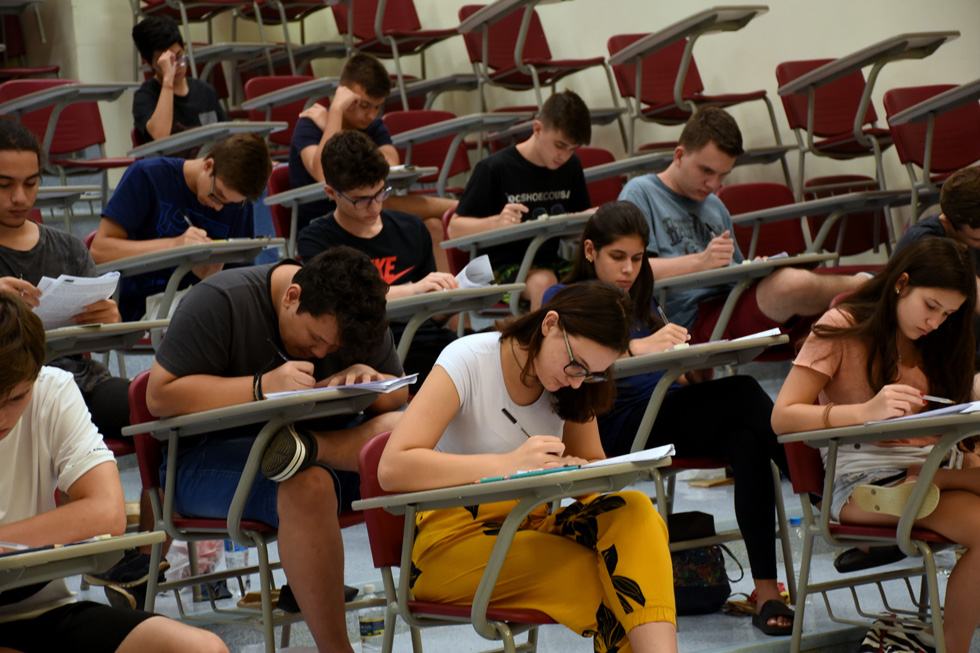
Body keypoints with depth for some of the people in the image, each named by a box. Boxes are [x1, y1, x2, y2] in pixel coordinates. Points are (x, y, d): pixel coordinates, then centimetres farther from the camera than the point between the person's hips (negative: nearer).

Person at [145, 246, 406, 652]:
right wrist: (263, 387, -28)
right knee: (306, 487, -39)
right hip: (210, 459, -5)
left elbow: (400, 395, 10)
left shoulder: (356, 317, 4)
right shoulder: (220, 302, -14)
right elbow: (160, 396, -19)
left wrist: (367, 380, -15)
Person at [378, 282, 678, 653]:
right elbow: (391, 469, -24)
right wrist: (508, 463, -32)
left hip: (528, 529, 6)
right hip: (452, 542, -6)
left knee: (635, 512, -25)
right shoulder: (468, 362, -14)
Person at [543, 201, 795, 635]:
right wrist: (637, 347, -30)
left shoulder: (642, 300, 28)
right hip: (618, 425, -6)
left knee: (747, 443, -30)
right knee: (742, 393, -30)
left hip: (669, 412, 6)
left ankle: (766, 590, -39)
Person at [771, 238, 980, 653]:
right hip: (859, 482, -6)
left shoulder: (932, 341, 17)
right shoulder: (843, 328, -1)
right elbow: (782, 418, -9)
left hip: (927, 470, 6)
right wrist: (866, 411, -24)